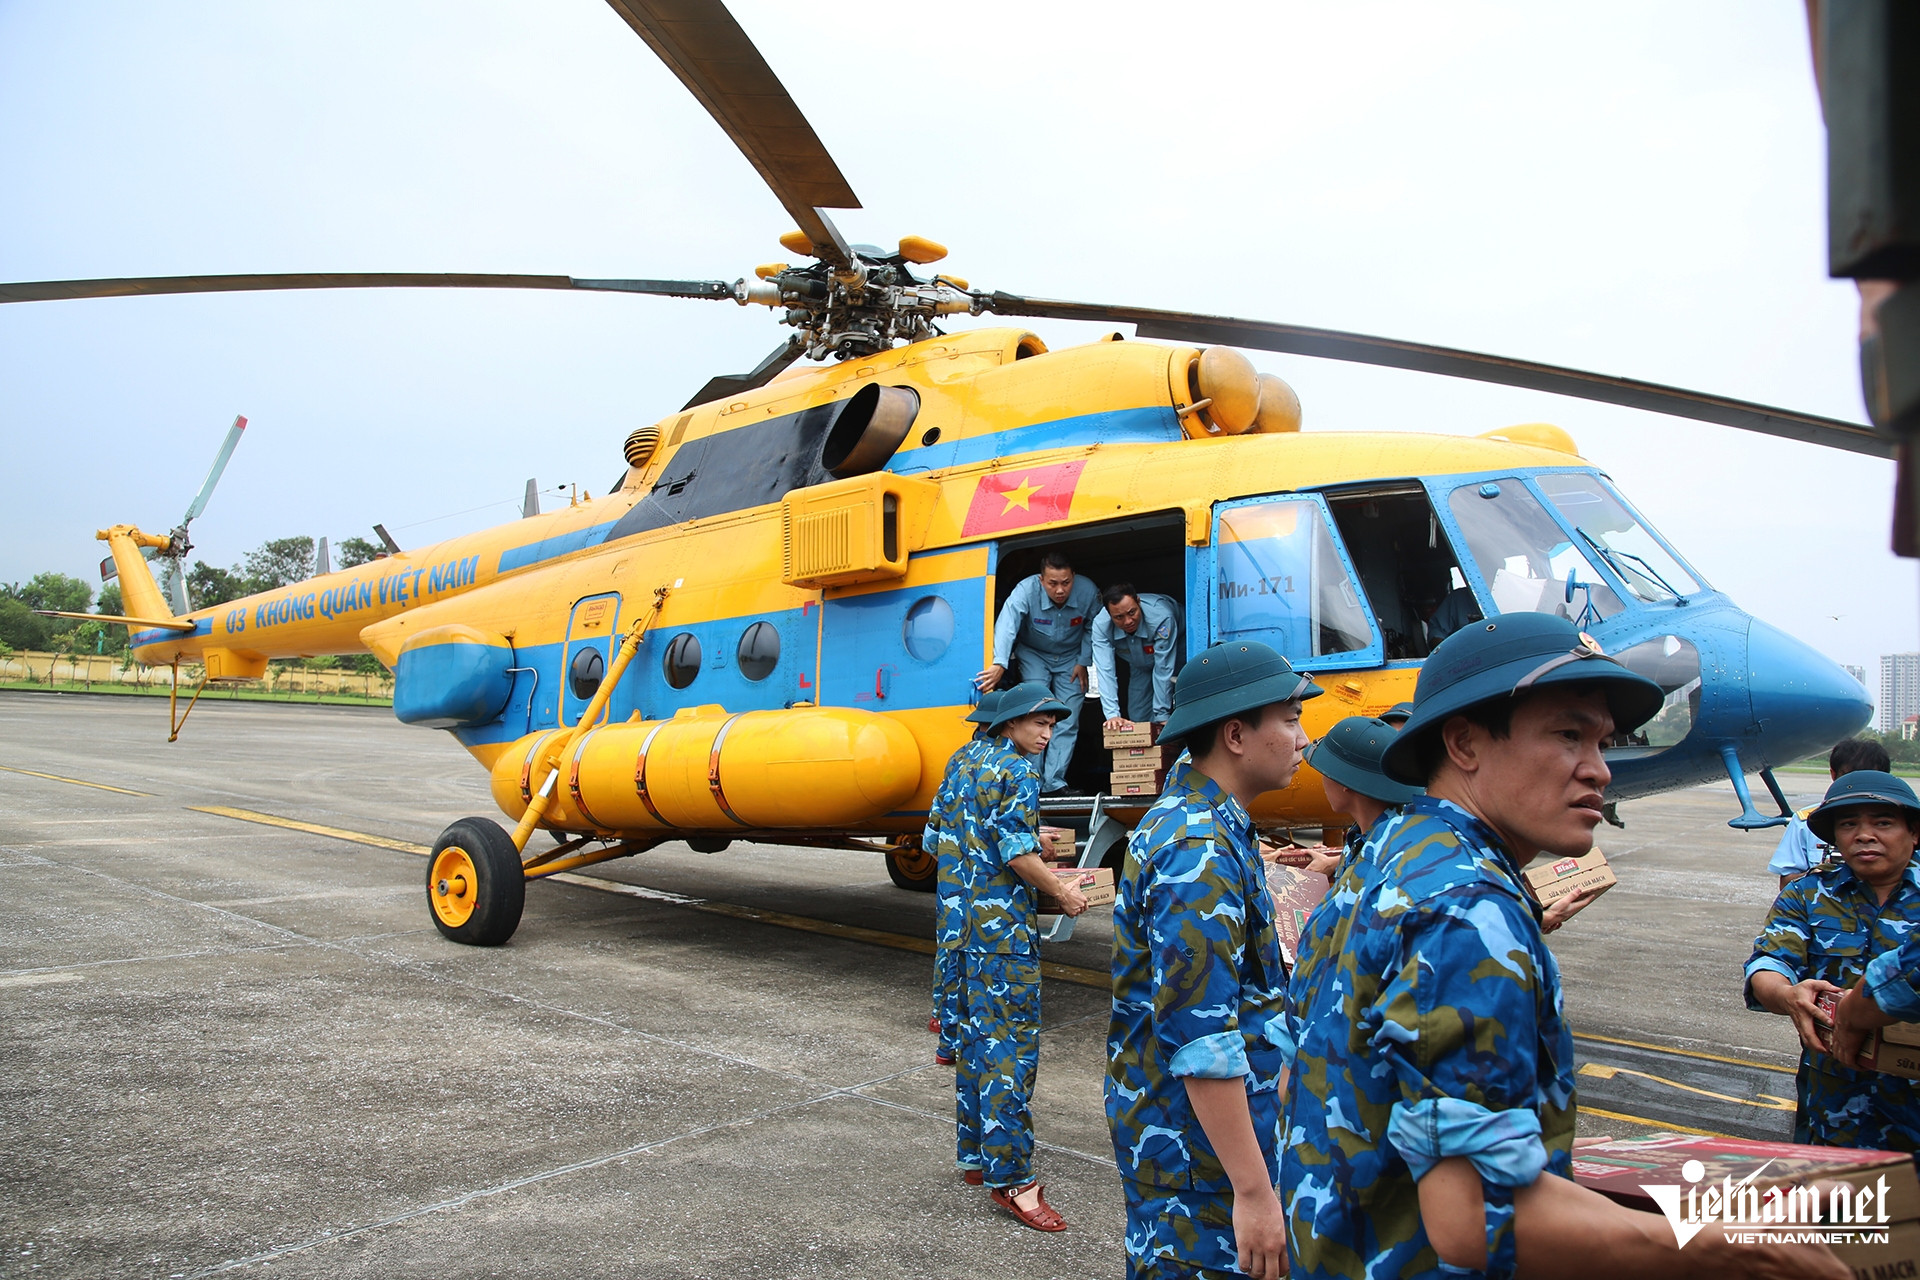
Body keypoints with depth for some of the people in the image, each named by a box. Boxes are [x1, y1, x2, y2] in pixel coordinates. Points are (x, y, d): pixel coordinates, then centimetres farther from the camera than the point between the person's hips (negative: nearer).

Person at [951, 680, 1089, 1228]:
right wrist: (1061, 892, -6)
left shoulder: (977, 766, 16)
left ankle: (975, 1156, 24)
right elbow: (1017, 852, -19)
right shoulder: (1017, 771, -13)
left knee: (978, 1037, 15)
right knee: (1012, 1045, -7)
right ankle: (1010, 1178, -5)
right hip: (1006, 928, -10)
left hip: (972, 922, 10)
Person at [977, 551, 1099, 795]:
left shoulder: (1089, 592, -25)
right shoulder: (1026, 591, -32)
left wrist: (1083, 662, -9)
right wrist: (1000, 664, -60)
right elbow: (1006, 624, -46)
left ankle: (1053, 783, -4)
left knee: (1067, 721, -7)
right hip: (1033, 654, -2)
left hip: (1070, 658, 2)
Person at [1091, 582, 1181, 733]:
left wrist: (1161, 715, -35)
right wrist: (1112, 715, -49)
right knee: (1138, 718, -3)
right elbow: (1105, 671, -37)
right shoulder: (1101, 625, -33)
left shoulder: (1161, 617, -41)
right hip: (1139, 663, 3)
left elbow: (1163, 670, -36)